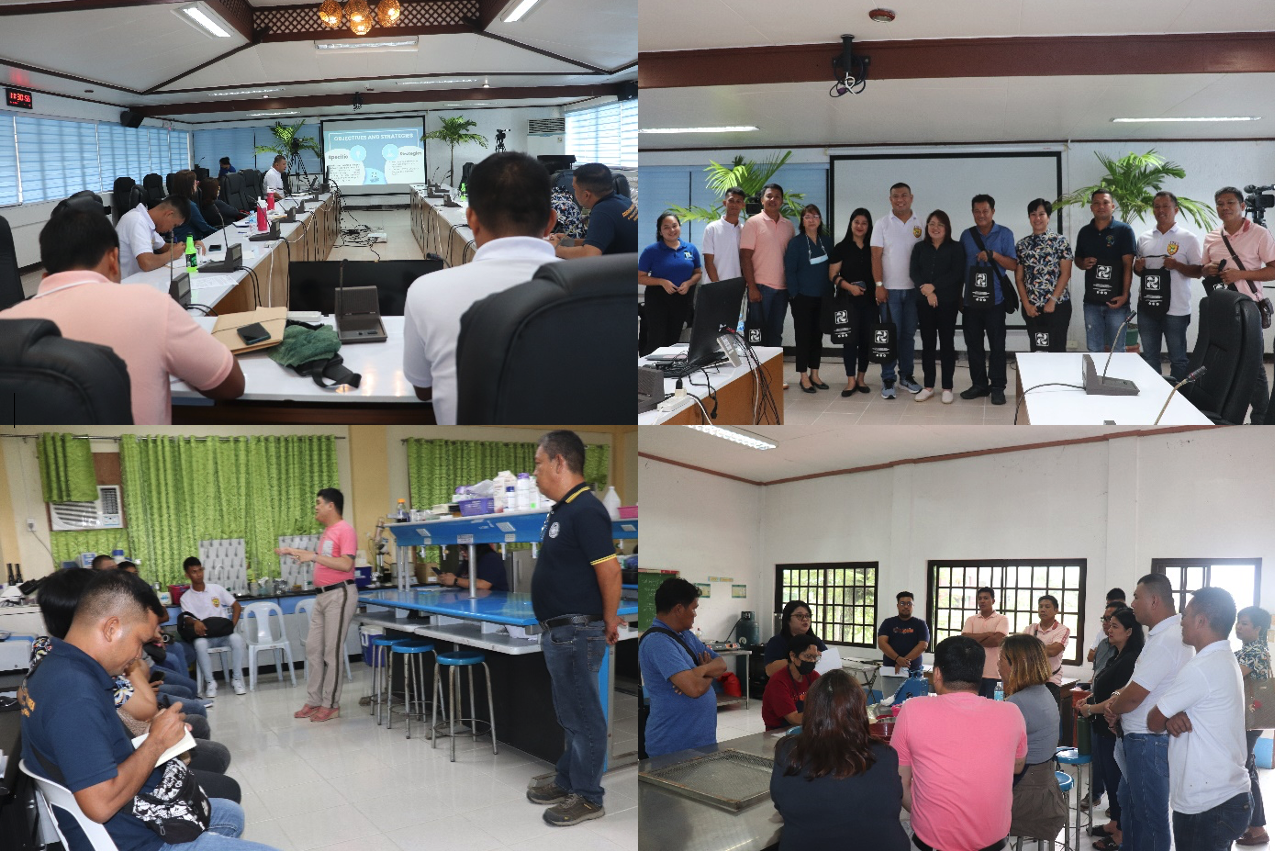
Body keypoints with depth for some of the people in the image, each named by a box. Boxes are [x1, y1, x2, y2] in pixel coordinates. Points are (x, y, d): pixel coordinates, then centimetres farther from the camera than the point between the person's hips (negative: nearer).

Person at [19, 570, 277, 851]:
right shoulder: (76, 695, -29)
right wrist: (158, 741, -18)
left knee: (231, 813, 27)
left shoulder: (54, 667, 2)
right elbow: (101, 804, -33)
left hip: (128, 817, 11)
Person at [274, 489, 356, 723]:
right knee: (313, 649, 10)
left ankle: (331, 705, 3)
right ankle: (314, 701, 17)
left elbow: (346, 564, -23)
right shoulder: (327, 531, 16)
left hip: (339, 595, -10)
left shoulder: (345, 530, -14)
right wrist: (294, 551, 26)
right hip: (322, 596, 10)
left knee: (332, 652, -4)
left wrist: (314, 556, -23)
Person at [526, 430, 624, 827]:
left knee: (583, 716, 1)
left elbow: (609, 570, -24)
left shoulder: (585, 510, -20)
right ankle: (567, 783, 33)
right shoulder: (561, 510, 12)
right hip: (559, 631, 10)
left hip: (576, 632, -10)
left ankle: (588, 798, 12)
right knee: (570, 714, 20)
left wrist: (609, 620, -12)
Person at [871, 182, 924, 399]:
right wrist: (879, 285, -11)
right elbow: (876, 257, -4)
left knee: (909, 334, 9)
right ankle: (888, 380, 4)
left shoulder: (920, 225, 4)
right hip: (890, 289, -2)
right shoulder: (882, 226, -1)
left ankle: (906, 375, 19)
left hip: (913, 288, 2)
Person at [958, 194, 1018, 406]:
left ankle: (997, 387, 5)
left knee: (997, 345, -1)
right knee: (973, 343, 7)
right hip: (971, 299, 3)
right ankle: (979, 384, 17)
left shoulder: (1005, 234, 1)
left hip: (995, 299, -3)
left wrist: (993, 255, -17)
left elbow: (1013, 265, -3)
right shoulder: (966, 236, 9)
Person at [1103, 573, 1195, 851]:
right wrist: (1118, 696, -2)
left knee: (1149, 813, 2)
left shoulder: (1166, 641, -24)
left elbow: (1133, 697, -23)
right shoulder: (1167, 633, 10)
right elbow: (1139, 682, 18)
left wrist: (1112, 708, -2)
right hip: (1142, 738, 11)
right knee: (1129, 800, 23)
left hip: (1149, 742, -11)